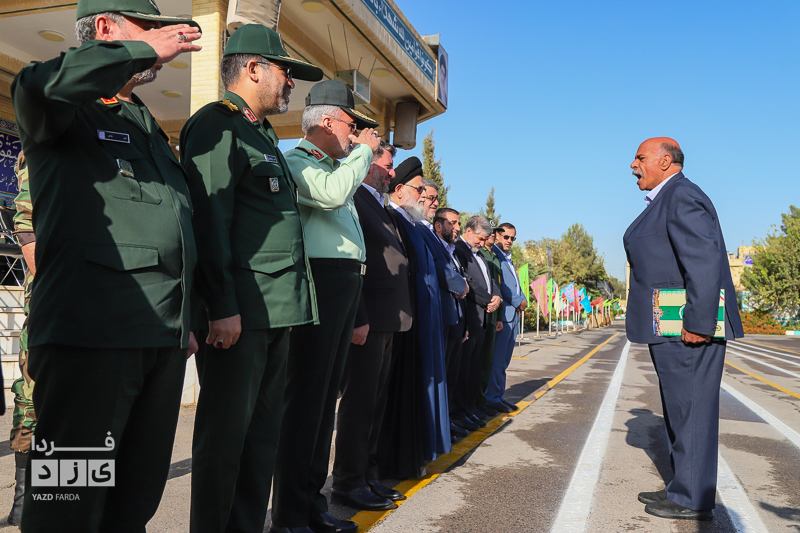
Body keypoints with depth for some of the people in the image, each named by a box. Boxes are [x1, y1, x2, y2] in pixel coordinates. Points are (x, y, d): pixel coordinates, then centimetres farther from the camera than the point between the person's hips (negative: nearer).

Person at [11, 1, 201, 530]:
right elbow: (39, 84, -24)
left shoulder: (149, 126, 25)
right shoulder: (68, 112, 3)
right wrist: (146, 49, -12)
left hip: (164, 338, 7)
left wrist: (186, 320, 24)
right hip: (90, 331, -7)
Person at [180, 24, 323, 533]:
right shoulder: (217, 124, -5)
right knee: (226, 432, 0)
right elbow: (210, 218, -15)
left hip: (277, 309, 9)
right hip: (240, 309, -9)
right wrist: (223, 308, -20)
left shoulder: (264, 134, 24)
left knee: (263, 432, 14)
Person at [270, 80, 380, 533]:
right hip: (321, 278, -10)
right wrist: (363, 151, -10)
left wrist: (364, 161, 19)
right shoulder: (295, 161, -6)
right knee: (306, 394, -5)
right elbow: (331, 193, -23)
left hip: (346, 283, 10)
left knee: (327, 394, 13)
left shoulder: (333, 164, 21)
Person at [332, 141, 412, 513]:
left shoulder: (378, 206, 20)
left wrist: (397, 315, 15)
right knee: (359, 401, 0)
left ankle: (367, 475, 27)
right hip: (366, 320, -10)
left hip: (386, 320, 10)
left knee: (375, 402, 15)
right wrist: (359, 319, -22)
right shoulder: (353, 200, -10)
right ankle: (349, 482, 14)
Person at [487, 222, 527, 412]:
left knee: (504, 360, 11)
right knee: (497, 359, -6)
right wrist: (518, 301, -9)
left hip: (514, 313, 9)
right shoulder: (492, 255, -7)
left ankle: (499, 395, 17)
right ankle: (492, 397, 0)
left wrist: (523, 299, 4)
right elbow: (498, 283, -15)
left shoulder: (508, 259, 23)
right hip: (502, 313, -9)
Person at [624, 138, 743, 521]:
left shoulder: (682, 196, -12)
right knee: (680, 409, 16)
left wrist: (699, 323, -25)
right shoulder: (668, 200, 19)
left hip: (686, 327, -11)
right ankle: (683, 488, 28)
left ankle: (693, 500, 9)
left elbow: (705, 259, -23)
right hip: (670, 327, 11)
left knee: (691, 409, -2)